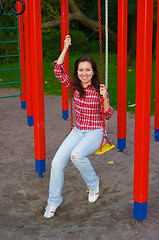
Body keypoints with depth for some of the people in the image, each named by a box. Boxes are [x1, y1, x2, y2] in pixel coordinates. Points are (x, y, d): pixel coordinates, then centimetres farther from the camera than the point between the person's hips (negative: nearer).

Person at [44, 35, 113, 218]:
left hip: (95, 132, -4)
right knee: (57, 162, -11)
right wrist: (65, 49, -7)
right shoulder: (75, 86, 2)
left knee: (76, 155, -34)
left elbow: (107, 115, -9)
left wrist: (104, 98, -27)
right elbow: (58, 72, -4)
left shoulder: (99, 89, -10)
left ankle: (93, 183, -3)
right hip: (77, 131, 5)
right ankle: (54, 201, 8)